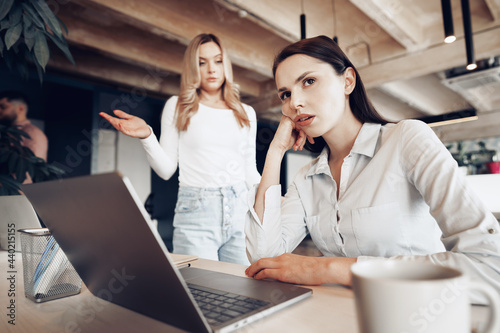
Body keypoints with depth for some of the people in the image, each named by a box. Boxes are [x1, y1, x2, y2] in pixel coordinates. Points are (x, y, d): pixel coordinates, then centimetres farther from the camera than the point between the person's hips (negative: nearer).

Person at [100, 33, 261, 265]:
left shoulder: (246, 113, 14)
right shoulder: (177, 106, 7)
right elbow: (166, 170, 3)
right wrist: (147, 136, -11)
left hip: (240, 211, 3)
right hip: (196, 213, -2)